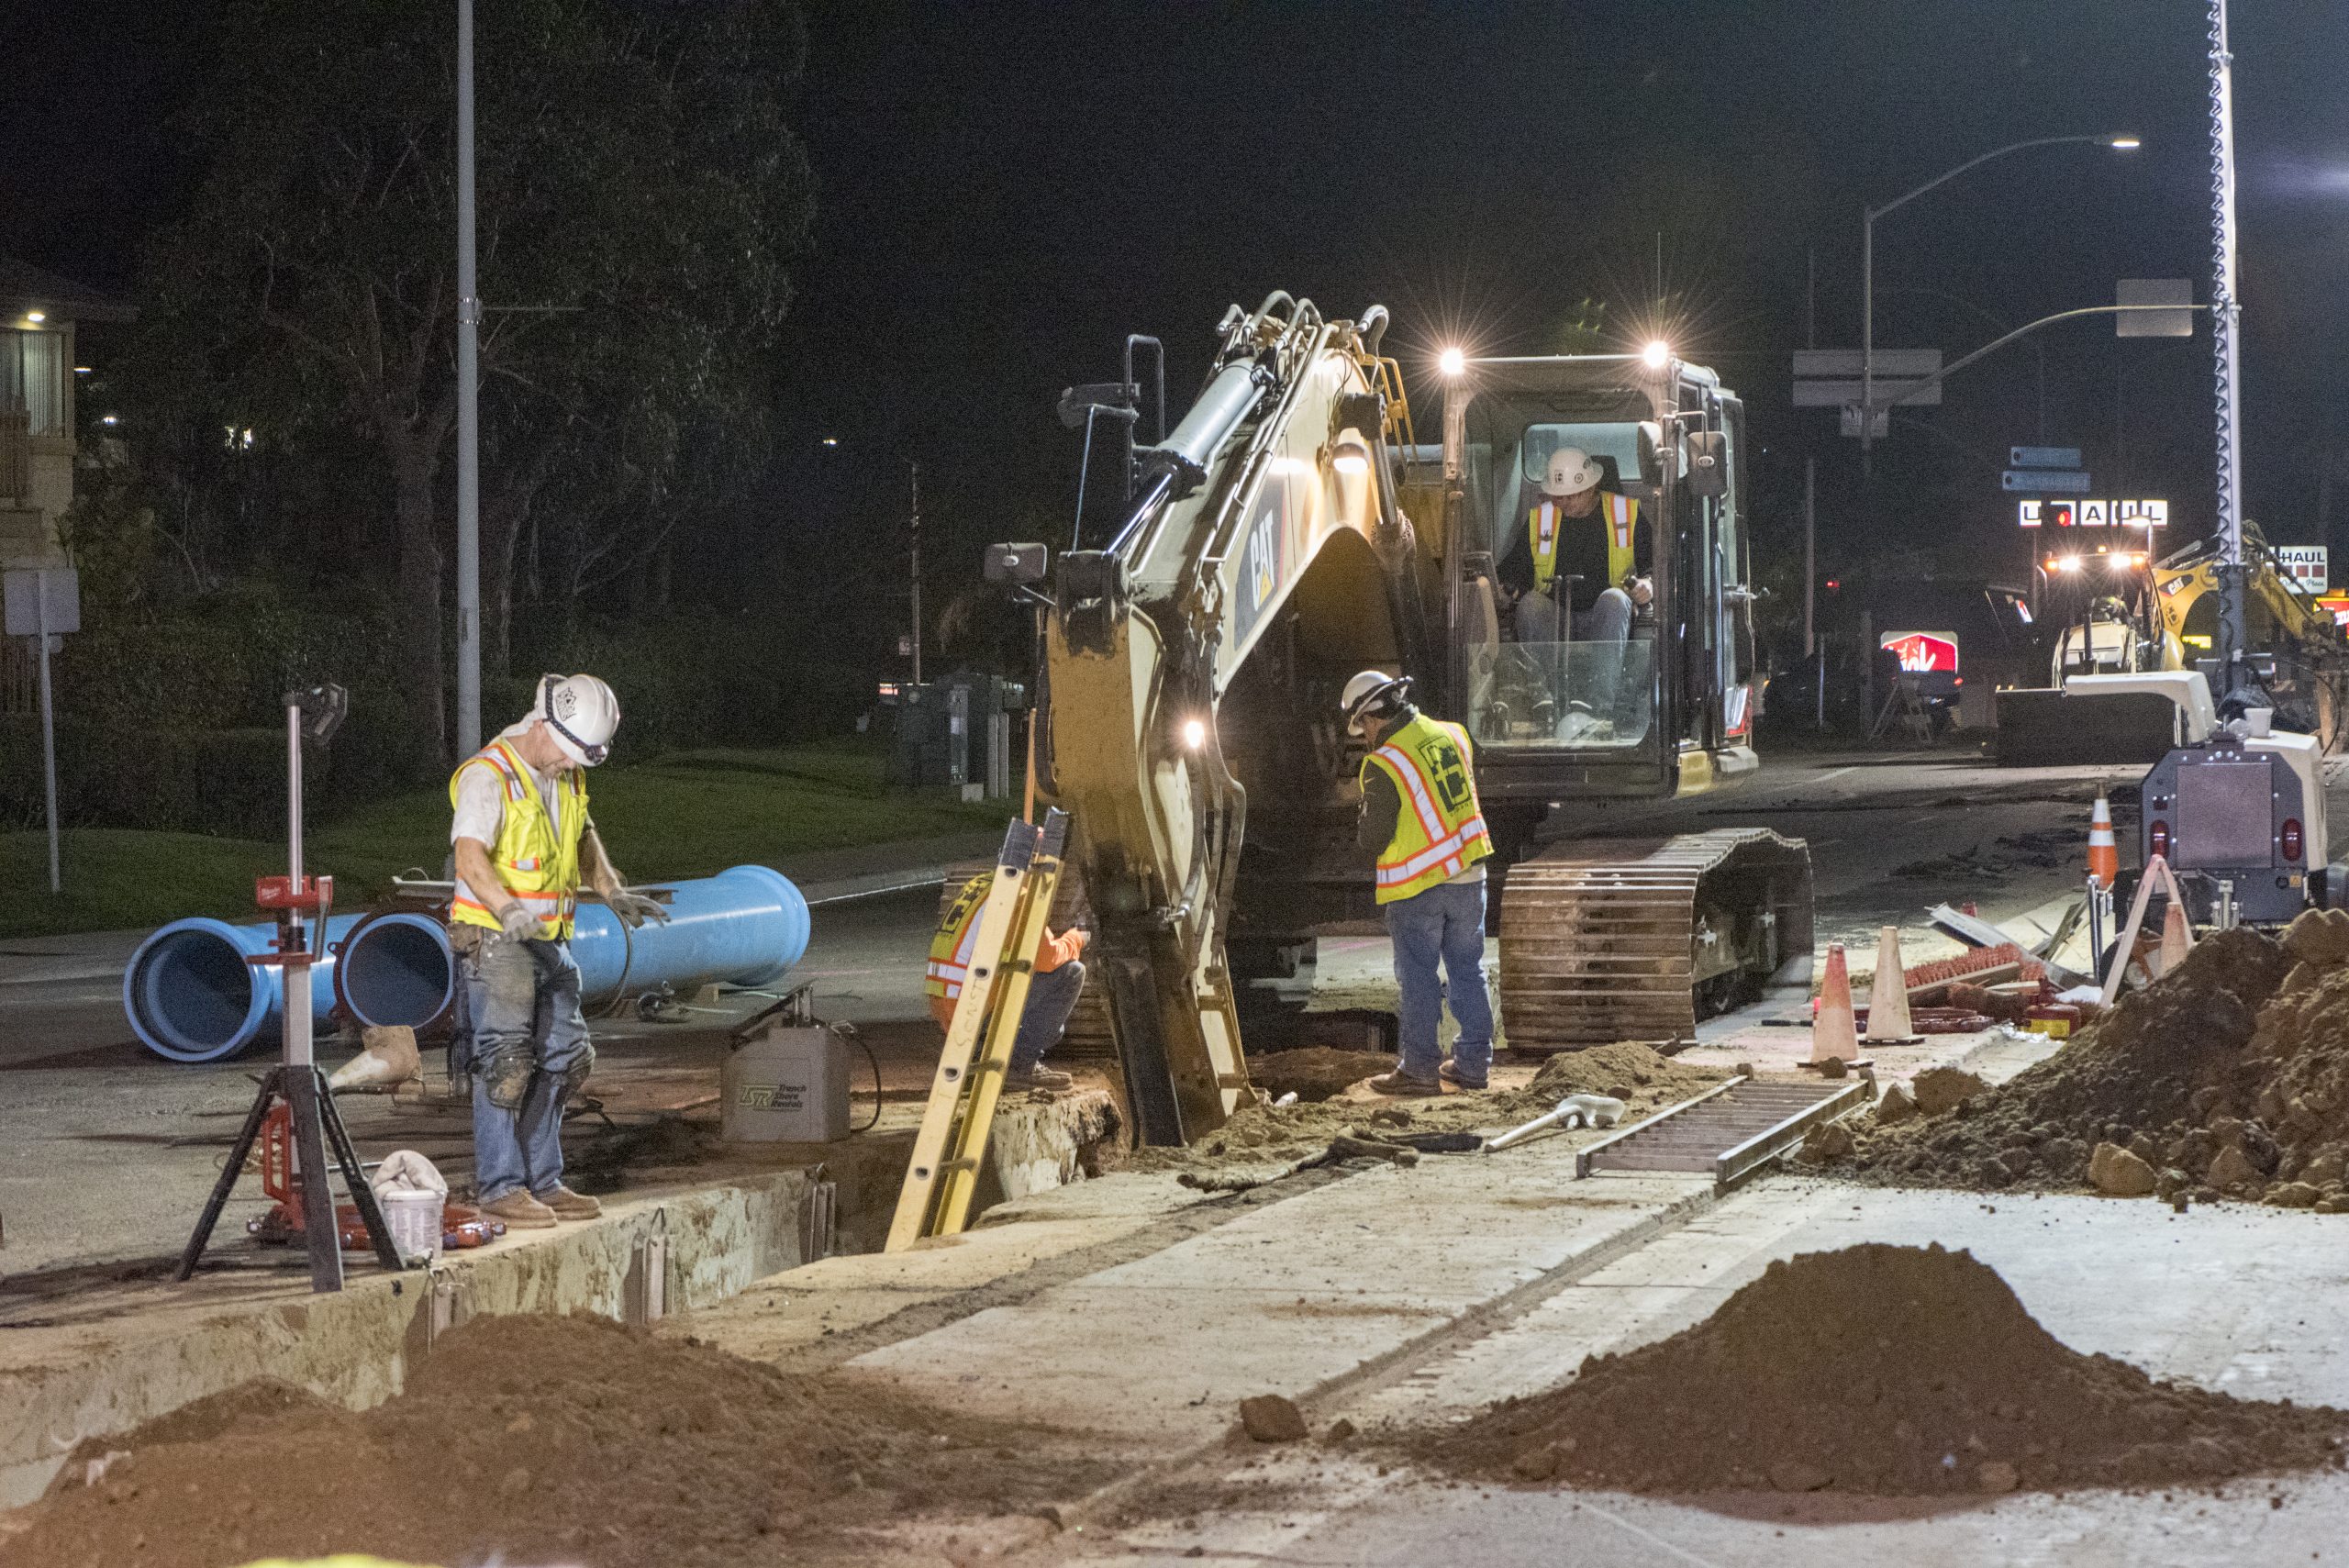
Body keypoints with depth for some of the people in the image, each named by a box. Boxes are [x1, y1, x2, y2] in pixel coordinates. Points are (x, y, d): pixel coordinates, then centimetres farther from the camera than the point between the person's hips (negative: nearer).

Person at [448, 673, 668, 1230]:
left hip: (550, 943, 9)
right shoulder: (488, 775, -16)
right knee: (505, 1062, -10)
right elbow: (470, 857, -28)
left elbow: (583, 838, 29)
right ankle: (500, 1186, -3)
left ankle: (541, 1181, 18)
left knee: (561, 1059, 10)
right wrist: (508, 909, -44)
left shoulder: (568, 779, 11)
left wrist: (614, 893, 17)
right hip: (494, 940, -9)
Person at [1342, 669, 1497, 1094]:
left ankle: (1420, 1069, 9)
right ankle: (1473, 1064, 19)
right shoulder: (1452, 736, 1)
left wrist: (1363, 833, 10)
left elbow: (1374, 838, -12)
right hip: (1468, 876, 6)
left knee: (1418, 976, 4)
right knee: (1467, 968, 13)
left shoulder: (1384, 764, -18)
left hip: (1417, 887, -6)